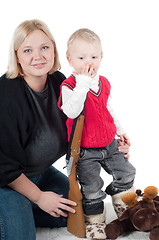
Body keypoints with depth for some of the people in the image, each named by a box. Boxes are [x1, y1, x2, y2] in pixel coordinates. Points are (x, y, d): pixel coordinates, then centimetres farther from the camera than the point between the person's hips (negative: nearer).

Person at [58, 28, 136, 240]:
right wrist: (83, 84, -38)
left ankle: (121, 200, 42)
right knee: (92, 187, 0)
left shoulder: (104, 83, 2)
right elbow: (72, 112, -35)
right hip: (85, 150, -6)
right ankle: (95, 220, 23)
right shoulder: (69, 86, -18)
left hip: (109, 143, 6)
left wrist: (120, 130, 21)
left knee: (126, 173, 15)